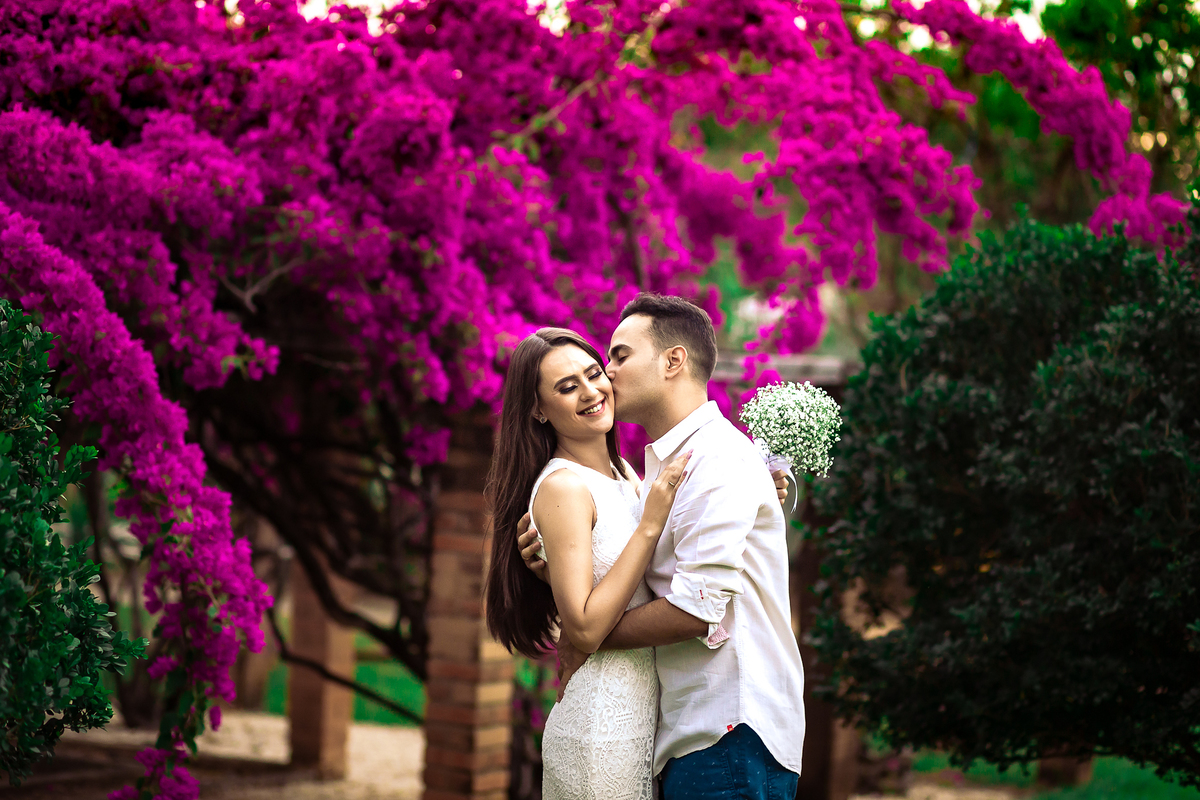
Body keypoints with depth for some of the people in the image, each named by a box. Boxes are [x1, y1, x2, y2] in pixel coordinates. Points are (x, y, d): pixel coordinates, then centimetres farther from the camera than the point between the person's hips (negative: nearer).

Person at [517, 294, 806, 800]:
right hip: (688, 736, 9)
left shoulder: (720, 459, -12)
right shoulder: (662, 465, 20)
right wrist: (562, 571, -1)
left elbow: (696, 609, -20)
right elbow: (629, 595, 19)